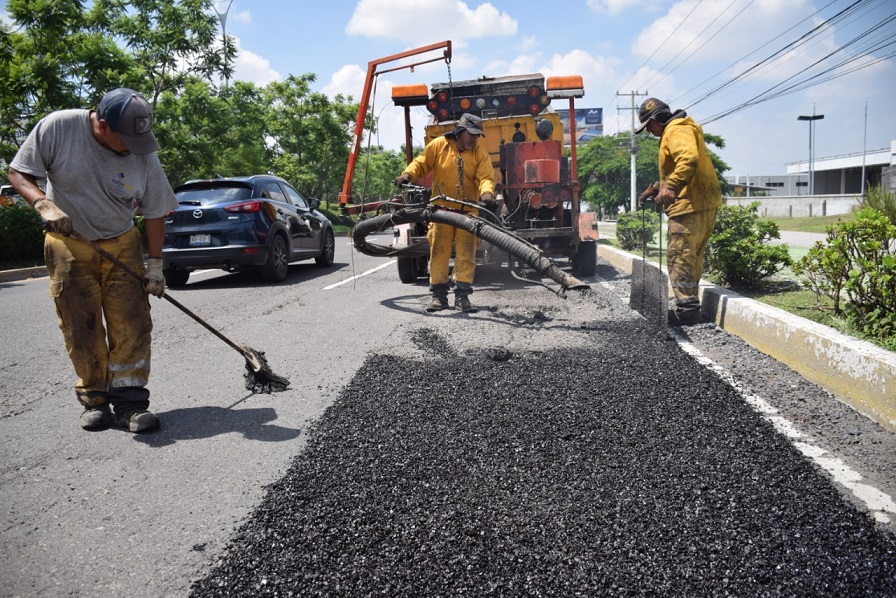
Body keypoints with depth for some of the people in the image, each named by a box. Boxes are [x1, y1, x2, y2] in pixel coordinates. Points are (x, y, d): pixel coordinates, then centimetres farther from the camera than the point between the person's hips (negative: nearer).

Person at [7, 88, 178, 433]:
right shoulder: (57, 127, -16)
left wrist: (155, 265, -3)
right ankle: (94, 400, 12)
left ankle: (129, 401, -2)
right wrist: (44, 204, -26)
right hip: (68, 243, -1)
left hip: (122, 245, 1)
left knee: (131, 324, -7)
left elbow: (155, 213, -3)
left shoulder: (144, 155, -11)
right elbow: (19, 174, -7)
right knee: (81, 328, 0)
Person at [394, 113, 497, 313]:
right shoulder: (438, 145, -2)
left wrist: (486, 193, -31)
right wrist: (407, 175, -15)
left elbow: (486, 177, -11)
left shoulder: (480, 152, 0)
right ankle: (439, 295, 12)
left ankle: (462, 295, 5)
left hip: (468, 211, 0)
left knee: (466, 253, -1)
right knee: (438, 252, 3)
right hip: (441, 208, 0)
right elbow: (421, 163, 5)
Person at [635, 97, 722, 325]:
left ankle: (686, 308, -11)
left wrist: (671, 187, -37)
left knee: (680, 255, -11)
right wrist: (656, 189, 31)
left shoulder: (677, 131, -9)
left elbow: (689, 160, -28)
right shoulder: (674, 131, 25)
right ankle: (687, 303, 23)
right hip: (705, 203, 11)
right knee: (691, 255, 15)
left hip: (691, 204, -11)